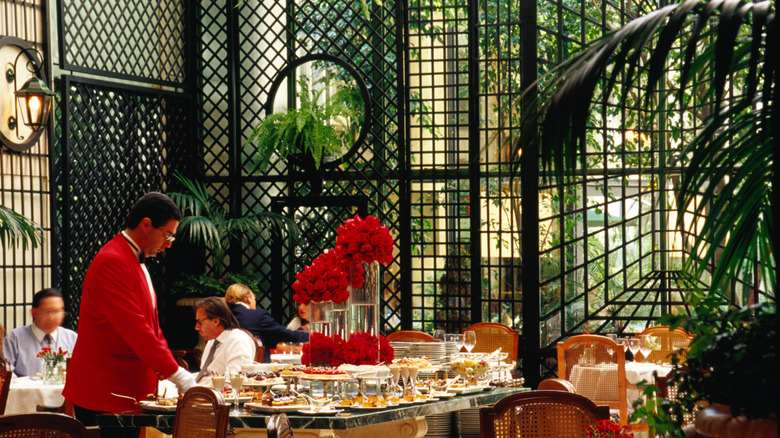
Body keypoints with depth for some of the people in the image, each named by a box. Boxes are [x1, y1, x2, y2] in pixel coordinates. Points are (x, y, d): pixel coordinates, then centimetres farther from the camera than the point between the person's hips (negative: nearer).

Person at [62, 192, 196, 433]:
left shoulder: (135, 261, 17)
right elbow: (134, 329, -24)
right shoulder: (112, 263, -17)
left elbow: (149, 323, 22)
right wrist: (177, 374, -23)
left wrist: (167, 366, 7)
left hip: (129, 391, 10)